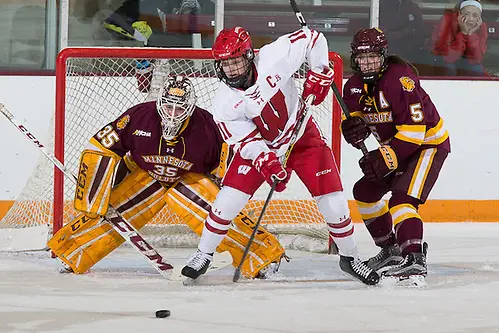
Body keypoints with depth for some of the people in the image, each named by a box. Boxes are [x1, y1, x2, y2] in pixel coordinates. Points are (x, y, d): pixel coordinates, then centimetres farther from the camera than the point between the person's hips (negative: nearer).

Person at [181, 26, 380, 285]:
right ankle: (203, 255, 7)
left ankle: (349, 257, 14)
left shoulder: (273, 58, -28)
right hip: (259, 145, 0)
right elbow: (246, 142, -21)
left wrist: (318, 74, -21)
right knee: (229, 198, -13)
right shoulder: (224, 104, -22)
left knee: (332, 199, -7)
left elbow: (312, 39, -17)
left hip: (301, 135, 0)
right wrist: (266, 163, -38)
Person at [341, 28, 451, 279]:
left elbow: (414, 128, -30)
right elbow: (352, 119, 3)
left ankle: (414, 258, -35)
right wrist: (353, 128, -23)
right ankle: (390, 249, 22)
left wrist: (388, 157, -34)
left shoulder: (399, 79, -28)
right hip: (394, 146, 9)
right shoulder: (355, 86, -2)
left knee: (402, 198, -26)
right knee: (365, 192, 11)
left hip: (429, 143, -9)